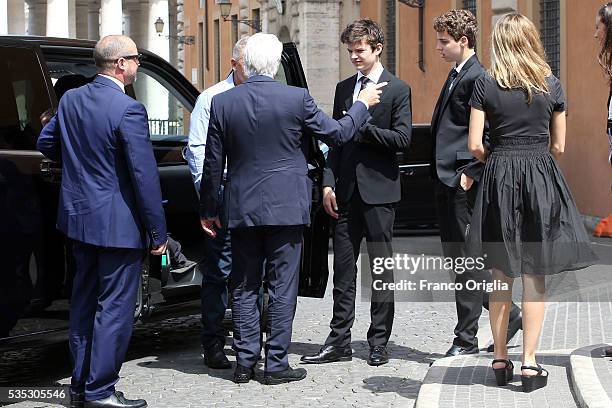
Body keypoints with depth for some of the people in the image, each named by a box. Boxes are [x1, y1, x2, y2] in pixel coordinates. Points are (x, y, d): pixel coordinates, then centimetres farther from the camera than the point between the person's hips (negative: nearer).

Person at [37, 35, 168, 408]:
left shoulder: (70, 100, 3)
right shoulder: (128, 109, -19)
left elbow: (46, 144, 17)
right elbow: (145, 175, -18)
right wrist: (158, 233, -13)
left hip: (79, 217, 8)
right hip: (117, 223, -8)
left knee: (84, 301, 17)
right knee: (115, 307, 1)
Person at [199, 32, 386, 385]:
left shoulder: (222, 103, -2)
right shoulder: (297, 98, -10)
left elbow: (213, 164, 3)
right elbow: (337, 133, 1)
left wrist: (208, 209, 13)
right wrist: (363, 104, 18)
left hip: (241, 210, 3)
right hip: (286, 207, -2)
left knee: (244, 288, 11)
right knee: (282, 287, 4)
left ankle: (245, 362, 14)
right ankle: (276, 365, 7)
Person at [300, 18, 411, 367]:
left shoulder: (398, 90, -2)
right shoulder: (344, 88, 14)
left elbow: (403, 138, -10)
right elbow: (336, 139, 14)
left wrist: (362, 127, -15)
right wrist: (329, 183, 5)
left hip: (379, 190, -5)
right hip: (346, 191, 5)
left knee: (381, 268, 2)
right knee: (343, 268, 7)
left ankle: (379, 342, 9)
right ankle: (340, 341, 12)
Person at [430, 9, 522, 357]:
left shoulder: (477, 77, -13)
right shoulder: (456, 75, 18)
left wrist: (470, 173, -18)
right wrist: (442, 172, 16)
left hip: (463, 182, -10)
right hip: (447, 181, 10)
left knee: (467, 259, -2)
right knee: (455, 255, 14)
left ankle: (467, 339, 7)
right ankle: (509, 315, 24)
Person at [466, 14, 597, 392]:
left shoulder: (486, 85, -2)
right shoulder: (551, 85, 1)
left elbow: (475, 144, -5)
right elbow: (559, 146, 5)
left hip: (499, 177, 0)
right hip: (541, 178, 0)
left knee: (501, 274, 10)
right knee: (535, 275, 2)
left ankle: (500, 359, 16)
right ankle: (530, 362, 0)